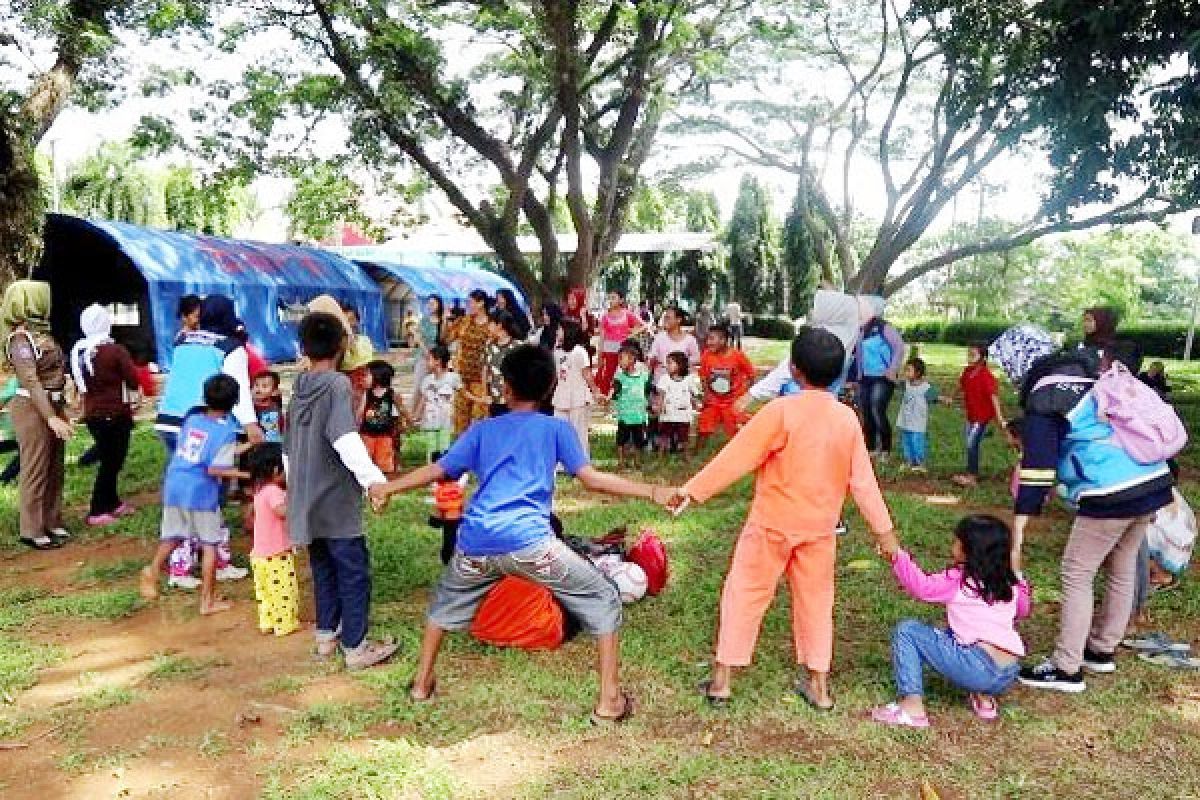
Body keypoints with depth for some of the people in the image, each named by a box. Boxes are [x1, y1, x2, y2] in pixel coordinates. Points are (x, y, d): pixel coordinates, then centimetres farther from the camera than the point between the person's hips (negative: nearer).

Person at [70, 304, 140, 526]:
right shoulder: (115, 350, -16)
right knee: (112, 461, 1)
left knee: (107, 459, 19)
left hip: (92, 414, 7)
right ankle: (97, 512, 0)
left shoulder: (77, 350, 3)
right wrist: (131, 396, 7)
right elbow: (133, 379, -12)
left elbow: (77, 383, 10)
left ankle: (112, 503, 27)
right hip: (116, 414, -7)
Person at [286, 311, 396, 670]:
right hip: (335, 499, -8)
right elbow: (344, 438, -30)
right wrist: (373, 478, -39)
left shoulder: (299, 389, 9)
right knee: (354, 571, 1)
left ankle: (326, 634, 28)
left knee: (323, 568, 19)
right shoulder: (337, 383, -14)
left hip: (306, 499, 8)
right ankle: (355, 646, 5)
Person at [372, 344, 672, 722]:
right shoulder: (556, 428, 12)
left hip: (476, 545, 4)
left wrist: (387, 488, 36)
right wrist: (653, 492, 4)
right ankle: (610, 700, 10)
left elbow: (436, 471, 21)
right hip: (529, 542, -3)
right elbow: (592, 479, 2)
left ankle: (421, 683, 40)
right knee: (603, 602, 13)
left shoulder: (482, 429, 19)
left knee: (445, 603, 35)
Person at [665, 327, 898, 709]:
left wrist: (692, 490, -11)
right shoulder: (847, 418, -4)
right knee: (815, 600, 16)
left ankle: (722, 679, 12)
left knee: (745, 595, 7)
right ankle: (818, 684, 22)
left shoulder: (781, 410, -18)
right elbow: (863, 480, -1)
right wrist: (883, 528, 8)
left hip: (772, 523, -4)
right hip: (819, 527, 4)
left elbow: (736, 457, -17)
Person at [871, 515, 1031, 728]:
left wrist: (898, 556, -9)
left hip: (978, 668, -7)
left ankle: (912, 707, -8)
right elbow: (1023, 610, 30)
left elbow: (922, 587, -14)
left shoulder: (959, 580, -4)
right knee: (952, 634, 35)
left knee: (906, 631, 2)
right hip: (1009, 677, 8)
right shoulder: (1012, 584, 13)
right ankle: (984, 699, 19)